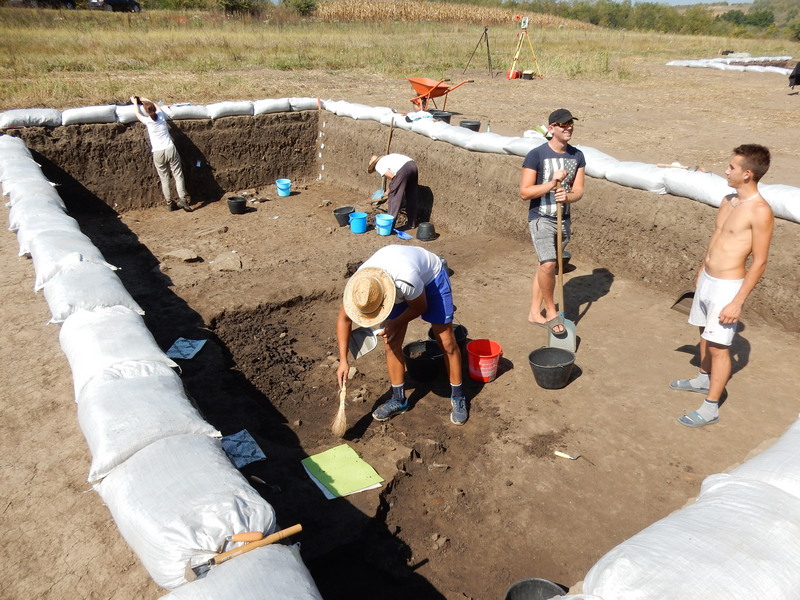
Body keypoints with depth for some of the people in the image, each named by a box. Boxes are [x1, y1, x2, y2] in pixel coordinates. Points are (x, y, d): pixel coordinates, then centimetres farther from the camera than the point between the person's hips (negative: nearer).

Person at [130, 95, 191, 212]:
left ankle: (169, 203, 8)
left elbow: (138, 114, 20)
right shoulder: (161, 116, 4)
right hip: (170, 150, 1)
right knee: (178, 175, 2)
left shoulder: (148, 121, -2)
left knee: (164, 179, 7)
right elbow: (156, 106, 28)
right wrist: (145, 100, 41)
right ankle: (182, 199, -12)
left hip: (158, 153, -1)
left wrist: (135, 102, 36)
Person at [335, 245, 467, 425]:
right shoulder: (358, 285, -30)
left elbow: (420, 307, -22)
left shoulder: (407, 281, -46)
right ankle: (399, 400, 15)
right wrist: (343, 360, -16)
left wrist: (395, 324, -22)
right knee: (391, 344, -2)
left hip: (431, 277, -4)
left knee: (446, 342, -4)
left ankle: (458, 398, 14)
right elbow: (343, 319, -13)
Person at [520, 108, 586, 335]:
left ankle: (534, 313, 26)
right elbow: (524, 192, -14)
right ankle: (551, 311, 0)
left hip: (563, 219, 6)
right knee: (548, 265, -21)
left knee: (548, 266, 13)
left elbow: (578, 191, 2)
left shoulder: (577, 156, 4)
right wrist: (551, 183, -25)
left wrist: (568, 196, -20)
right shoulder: (536, 155, -13)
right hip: (541, 219, -6)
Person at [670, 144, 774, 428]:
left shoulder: (760, 211, -19)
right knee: (705, 335, 22)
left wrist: (738, 302, -18)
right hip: (706, 279, 8)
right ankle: (704, 379, 44)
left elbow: (759, 262, -17)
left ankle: (710, 408, 9)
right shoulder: (728, 200, 5)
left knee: (718, 346, -1)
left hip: (727, 286, -8)